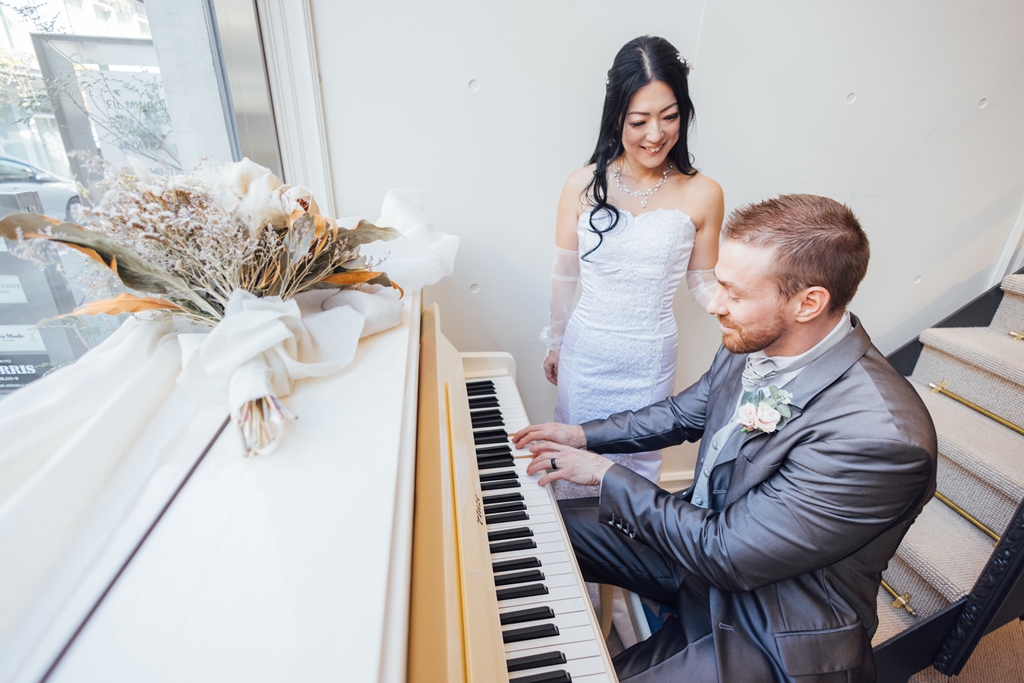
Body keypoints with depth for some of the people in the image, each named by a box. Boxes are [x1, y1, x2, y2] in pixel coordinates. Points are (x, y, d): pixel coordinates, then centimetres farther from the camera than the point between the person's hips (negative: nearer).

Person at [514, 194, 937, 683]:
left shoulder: (879, 436, -33)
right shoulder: (755, 343, -10)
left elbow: (724, 554, -29)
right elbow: (685, 412, 8)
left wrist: (606, 474, -19)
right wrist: (585, 436, 2)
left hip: (768, 629, -6)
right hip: (705, 534, 7)